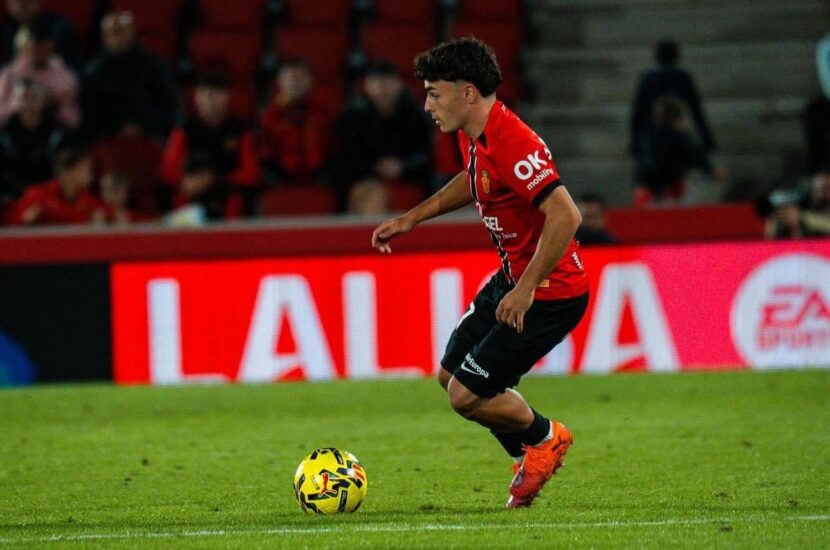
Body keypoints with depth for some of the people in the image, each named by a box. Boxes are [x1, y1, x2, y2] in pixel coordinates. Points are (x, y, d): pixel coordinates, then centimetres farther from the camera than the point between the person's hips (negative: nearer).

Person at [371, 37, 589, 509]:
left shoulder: (513, 144, -28)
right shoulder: (473, 136, 3)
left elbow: (566, 216, -34)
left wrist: (526, 289, -31)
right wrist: (413, 218, 23)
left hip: (551, 293, -10)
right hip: (513, 278, 10)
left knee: (467, 395, -8)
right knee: (451, 375, 16)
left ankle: (544, 437, 18)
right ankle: (528, 456, 30)